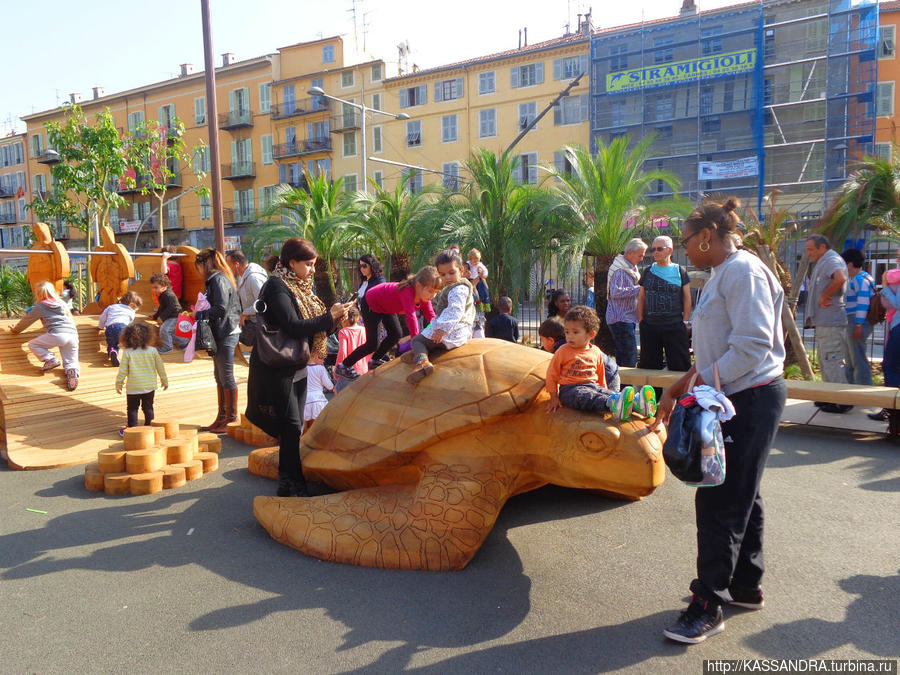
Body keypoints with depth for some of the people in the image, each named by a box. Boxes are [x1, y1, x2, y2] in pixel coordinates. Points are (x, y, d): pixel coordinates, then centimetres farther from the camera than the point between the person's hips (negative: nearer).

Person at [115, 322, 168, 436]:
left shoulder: (127, 353, -11)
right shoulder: (153, 351, -5)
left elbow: (122, 371, -8)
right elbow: (160, 368, 3)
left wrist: (118, 384, 6)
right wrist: (165, 381, 17)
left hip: (133, 388, -2)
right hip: (150, 387, 2)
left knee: (132, 409, 11)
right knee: (148, 408, 15)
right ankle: (148, 426, 20)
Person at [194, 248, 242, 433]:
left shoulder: (218, 280, -14)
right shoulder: (216, 279, 17)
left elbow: (221, 308, -22)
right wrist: (201, 312, 9)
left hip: (226, 334, -10)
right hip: (221, 334, 10)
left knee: (227, 378, -3)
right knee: (220, 378, 15)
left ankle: (232, 419, 6)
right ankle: (221, 418, 23)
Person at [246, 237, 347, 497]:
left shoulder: (299, 287, 13)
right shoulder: (277, 286, -14)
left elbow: (312, 326, 14)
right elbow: (293, 326, -25)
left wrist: (334, 319, -2)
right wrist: (329, 317, -20)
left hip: (297, 367, 9)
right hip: (276, 367, -9)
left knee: (293, 428, 13)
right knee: (291, 427, -8)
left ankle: (291, 482, 22)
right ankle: (290, 484, 2)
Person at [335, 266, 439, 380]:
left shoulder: (424, 296, -17)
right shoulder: (407, 291, -42)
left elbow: (430, 316, -13)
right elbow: (411, 316, -51)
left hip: (385, 305, 9)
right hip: (370, 303, -9)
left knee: (396, 334, 11)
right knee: (372, 345, -10)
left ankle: (375, 360, 31)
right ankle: (343, 366, 4)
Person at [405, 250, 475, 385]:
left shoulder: (458, 290, -15)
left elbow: (454, 312, -29)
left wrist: (443, 329, -38)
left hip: (452, 333, -11)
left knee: (417, 340, -7)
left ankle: (422, 361, -33)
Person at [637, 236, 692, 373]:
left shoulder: (679, 271, 3)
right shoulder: (648, 271, 12)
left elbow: (687, 297, 3)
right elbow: (641, 297, 14)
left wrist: (685, 321, -4)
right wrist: (640, 320, 6)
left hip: (675, 326, -3)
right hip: (649, 325, 3)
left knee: (680, 366, -1)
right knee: (648, 365, 9)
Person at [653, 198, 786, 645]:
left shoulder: (743, 271, -15)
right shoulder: (721, 275, 17)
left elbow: (752, 347, -23)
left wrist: (699, 384, -21)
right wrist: (679, 388, 12)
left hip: (751, 399, -10)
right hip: (733, 400, 10)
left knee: (720, 501, -5)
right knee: (740, 496, 17)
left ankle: (707, 606, 6)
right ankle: (745, 586, 32)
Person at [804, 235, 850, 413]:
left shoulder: (832, 260, -13)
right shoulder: (824, 263, 20)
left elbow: (840, 279, -34)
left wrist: (824, 296, -23)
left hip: (830, 322, -11)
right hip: (824, 321, 11)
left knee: (832, 360, -8)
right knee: (825, 361, 17)